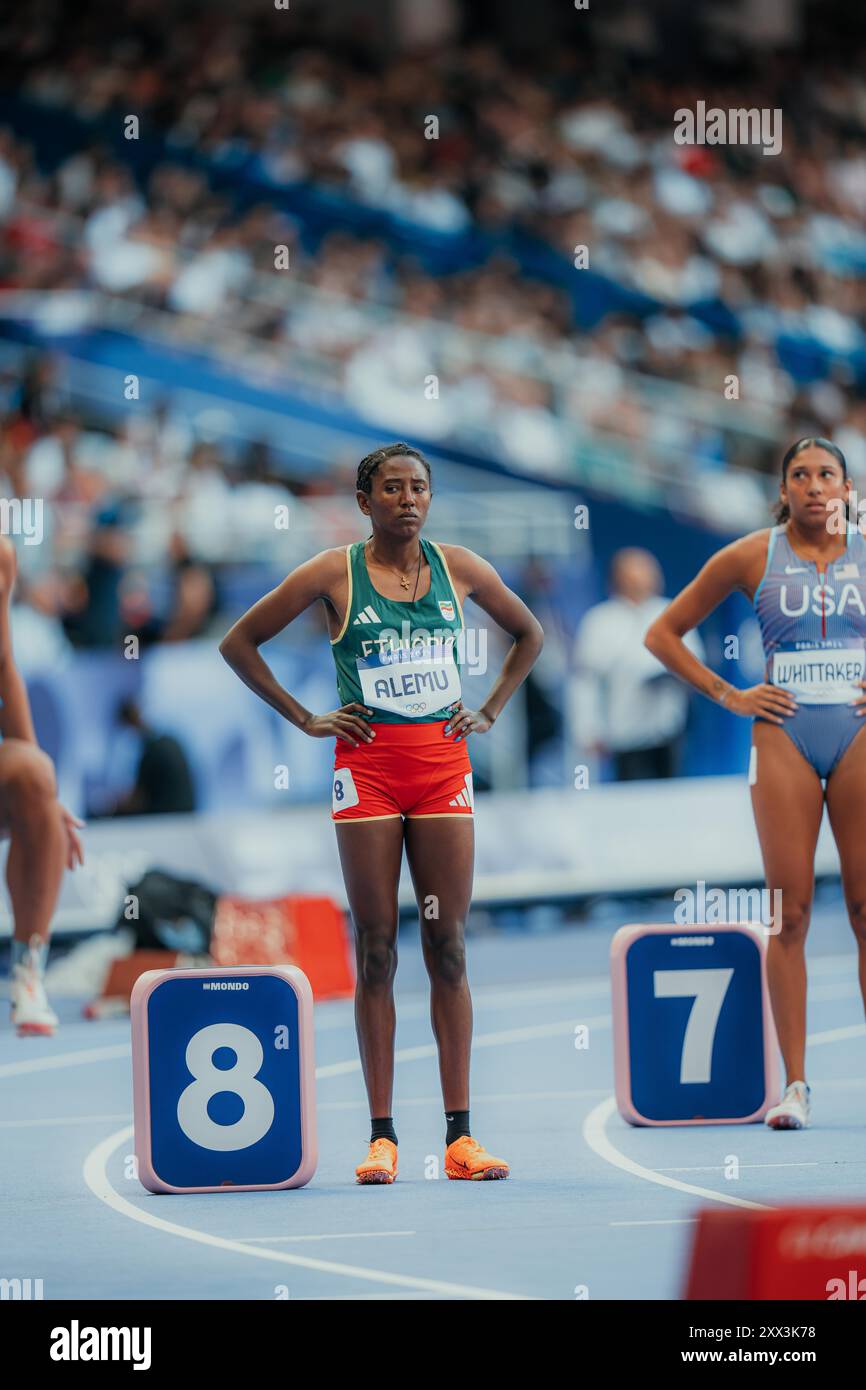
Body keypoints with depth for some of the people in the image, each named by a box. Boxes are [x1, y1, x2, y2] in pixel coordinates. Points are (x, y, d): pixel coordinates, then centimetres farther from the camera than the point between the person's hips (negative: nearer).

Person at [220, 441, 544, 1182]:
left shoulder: (458, 567, 6)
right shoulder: (335, 573, -2)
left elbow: (530, 633, 22)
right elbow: (239, 643, 5)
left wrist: (491, 710, 11)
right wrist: (304, 718, 1)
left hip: (443, 761, 2)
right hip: (367, 766, -2)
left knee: (447, 947, 1)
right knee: (377, 952, -2)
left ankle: (461, 1135, 1)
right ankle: (382, 1136, 0)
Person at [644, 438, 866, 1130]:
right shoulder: (752, 556, 5)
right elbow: (664, 634, 11)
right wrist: (729, 695, 4)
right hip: (783, 738, 0)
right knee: (791, 912, -4)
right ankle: (794, 1084, -1)